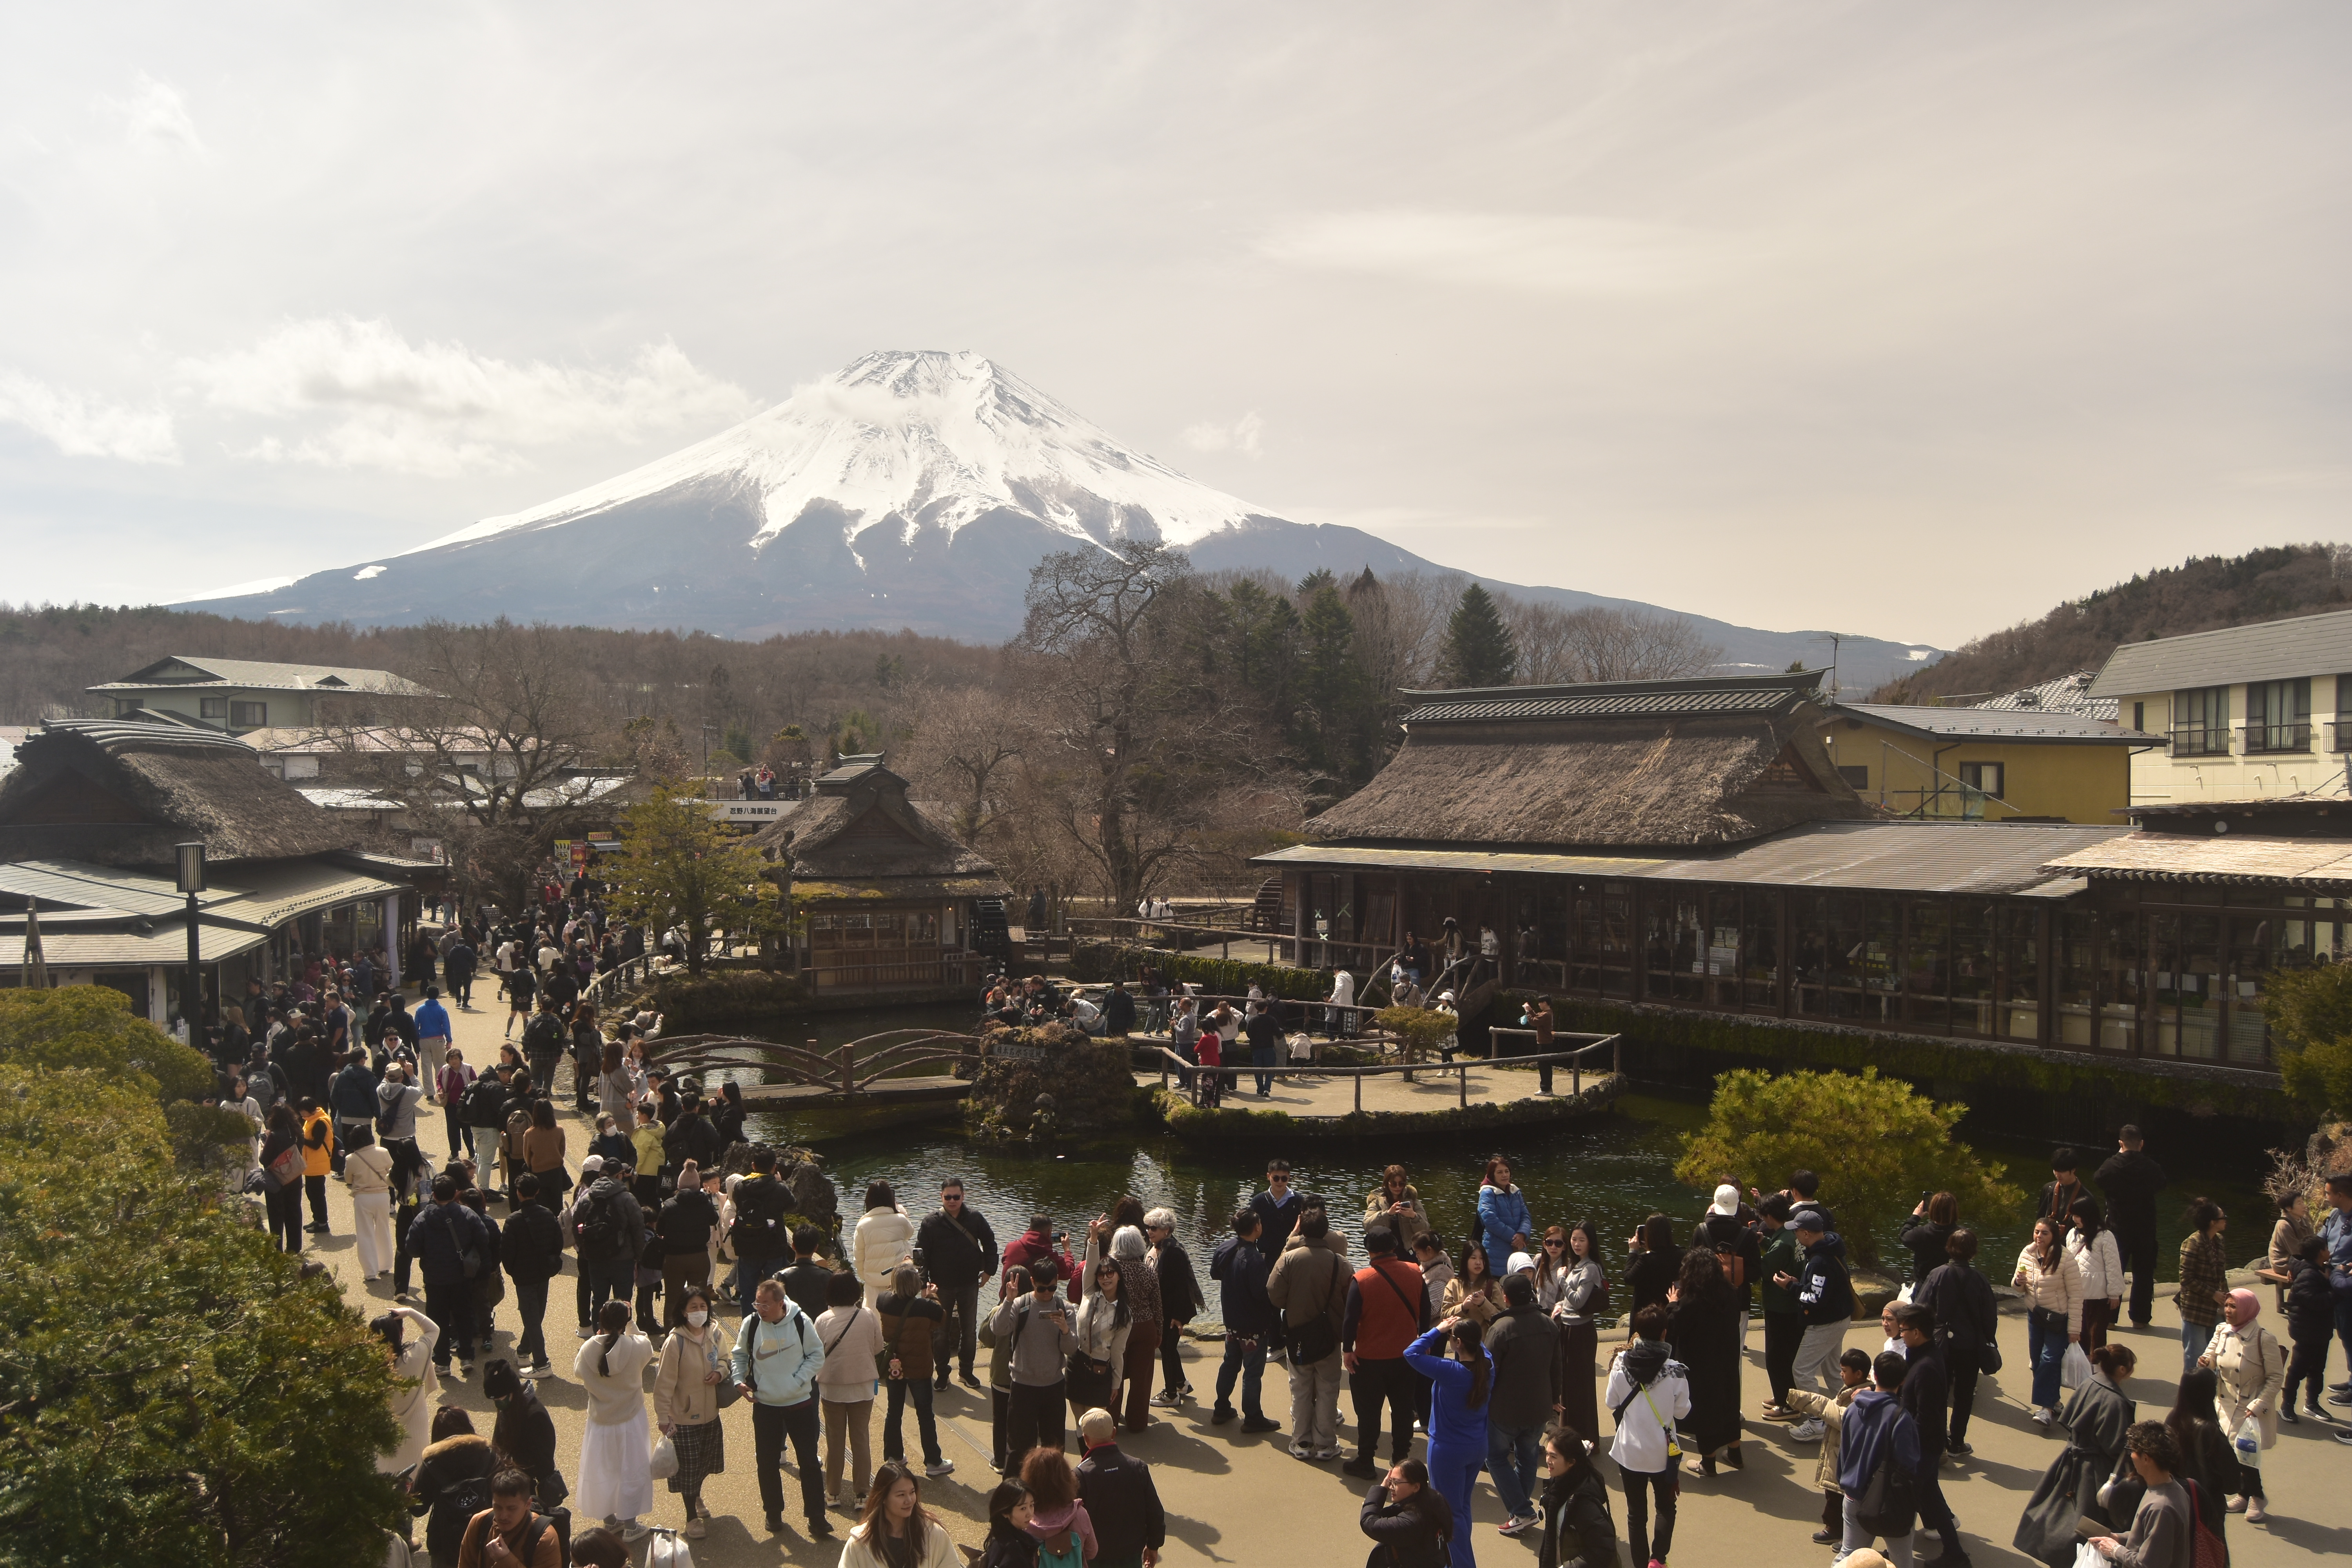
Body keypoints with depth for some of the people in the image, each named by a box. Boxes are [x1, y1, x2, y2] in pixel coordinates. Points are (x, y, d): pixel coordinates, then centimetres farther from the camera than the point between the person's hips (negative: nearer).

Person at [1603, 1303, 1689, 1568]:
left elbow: (1612, 1403, -2)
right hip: (1662, 1451, -1)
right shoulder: (1674, 1370, -19)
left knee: (1636, 1511, 15)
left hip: (1629, 1449, 1)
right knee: (1666, 1507, 21)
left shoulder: (1621, 1363, -13)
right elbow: (1682, 1411, -8)